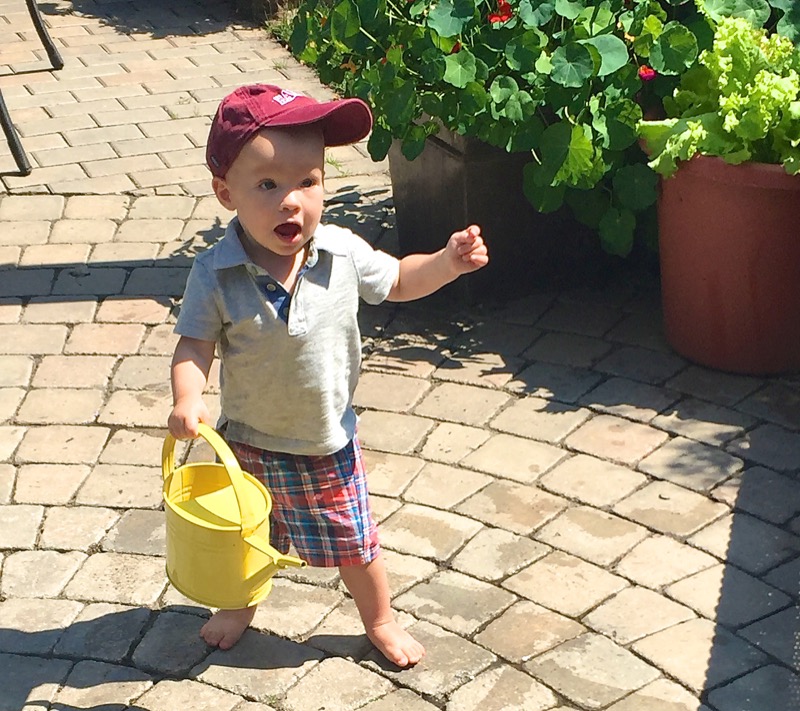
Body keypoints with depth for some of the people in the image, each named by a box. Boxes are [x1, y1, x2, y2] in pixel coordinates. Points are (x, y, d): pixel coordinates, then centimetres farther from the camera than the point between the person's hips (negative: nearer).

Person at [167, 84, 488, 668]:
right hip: (247, 443, 0)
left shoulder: (343, 254, -18)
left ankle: (380, 622, 44)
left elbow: (397, 281, 0)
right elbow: (194, 346, -17)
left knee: (355, 544, 16)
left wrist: (449, 261, -17)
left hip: (328, 444, 0)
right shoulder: (215, 275, -24)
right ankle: (239, 606, 57)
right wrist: (188, 398, -36)